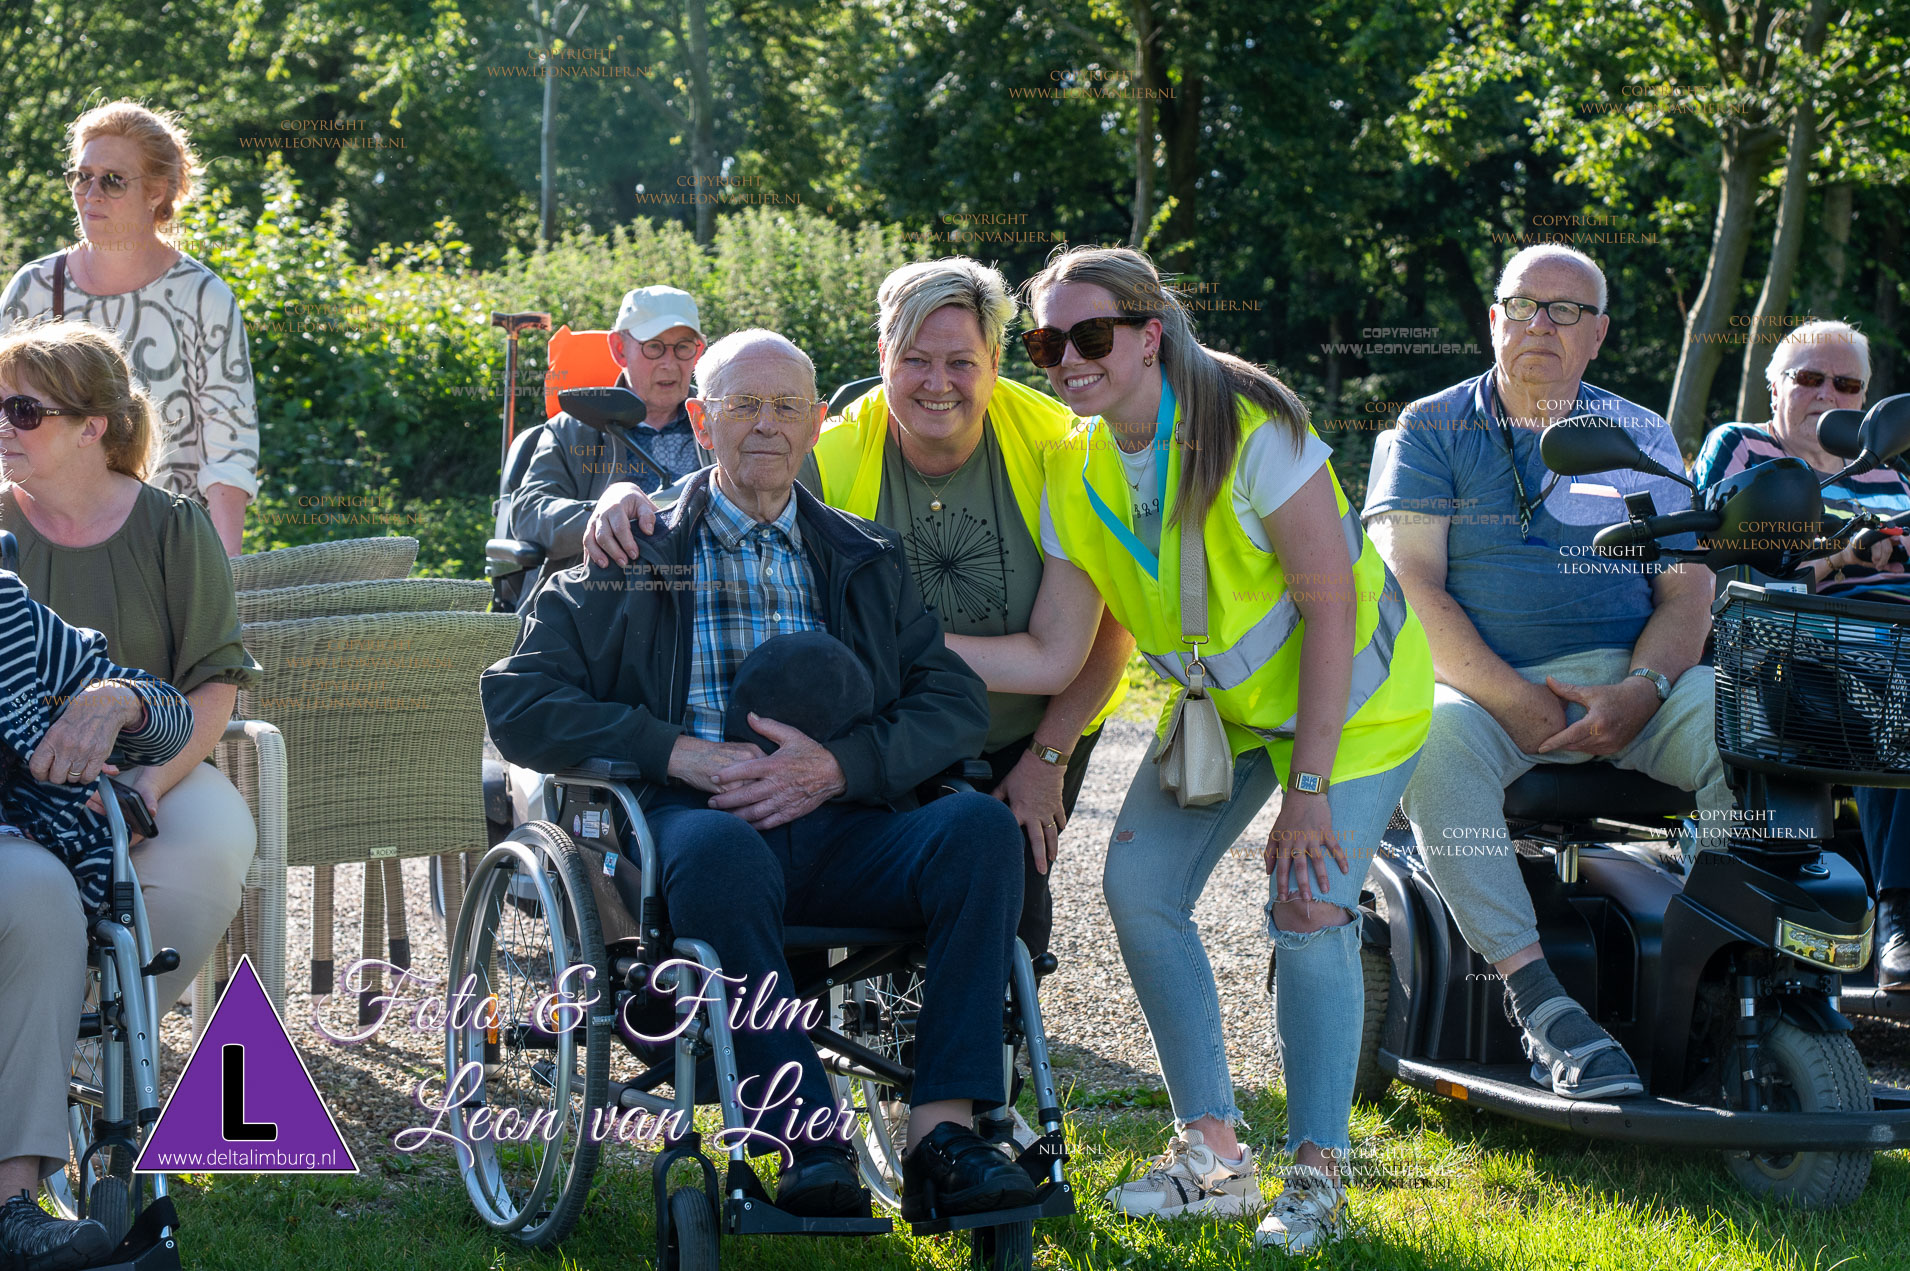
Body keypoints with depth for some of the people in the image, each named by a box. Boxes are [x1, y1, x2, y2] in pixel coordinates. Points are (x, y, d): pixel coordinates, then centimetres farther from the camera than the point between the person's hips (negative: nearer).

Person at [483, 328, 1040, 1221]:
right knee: (719, 850, -39)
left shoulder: (866, 560, 23)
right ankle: (811, 1142, -37)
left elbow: (957, 702, 11)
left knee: (981, 825, -27)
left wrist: (839, 765, -9)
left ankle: (942, 1128, -32)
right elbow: (518, 701, 5)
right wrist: (676, 751, -9)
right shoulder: (633, 553, 15)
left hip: (837, 826, 3)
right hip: (698, 816, -3)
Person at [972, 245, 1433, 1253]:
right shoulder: (1077, 473, -8)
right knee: (1138, 886, -4)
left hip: (1350, 696, -6)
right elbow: (1053, 657, -8)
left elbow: (1330, 610, -25)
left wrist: (1307, 787, -25)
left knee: (1307, 910, -16)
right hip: (1224, 704, 6)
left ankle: (1318, 1172, 1)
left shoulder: (1248, 425, -27)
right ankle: (1215, 1155, 8)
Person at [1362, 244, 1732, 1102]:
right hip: (1480, 681, -2)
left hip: (1626, 681, 2)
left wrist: (1641, 692, -13)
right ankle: (1540, 1005, -40)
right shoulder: (1431, 430, 7)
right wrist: (1513, 700, -17)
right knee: (1432, 740, -37)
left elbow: (1687, 589, 9)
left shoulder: (1640, 437, 15)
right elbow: (1409, 587, -5)